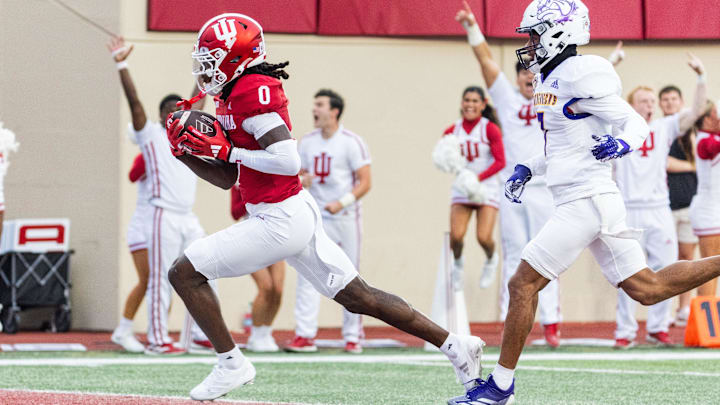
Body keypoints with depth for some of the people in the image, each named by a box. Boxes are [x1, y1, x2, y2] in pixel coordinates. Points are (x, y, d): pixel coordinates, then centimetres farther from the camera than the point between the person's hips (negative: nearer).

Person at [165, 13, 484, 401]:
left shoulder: (252, 90, -15)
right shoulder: (231, 99, 15)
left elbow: (288, 161, -24)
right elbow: (227, 178, 21)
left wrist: (226, 151, -17)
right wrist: (186, 152, 8)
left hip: (280, 220, -10)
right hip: (296, 211, 10)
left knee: (184, 272, -5)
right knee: (359, 297, 13)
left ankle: (231, 364, 2)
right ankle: (454, 345, 14)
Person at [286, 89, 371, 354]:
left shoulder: (351, 142, -7)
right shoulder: (307, 142, 8)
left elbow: (365, 182, -9)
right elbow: (298, 175, 15)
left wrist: (342, 203, -21)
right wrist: (300, 182, -9)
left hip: (346, 217, -4)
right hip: (316, 217, 4)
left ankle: (352, 337, 11)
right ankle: (304, 335, -10)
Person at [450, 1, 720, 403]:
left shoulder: (581, 75, -14)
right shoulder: (554, 79, 16)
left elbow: (637, 124, -13)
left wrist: (619, 143, -33)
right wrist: (527, 170, 21)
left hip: (585, 201, -10)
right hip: (596, 202, 10)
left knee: (523, 284, -6)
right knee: (648, 288, 10)